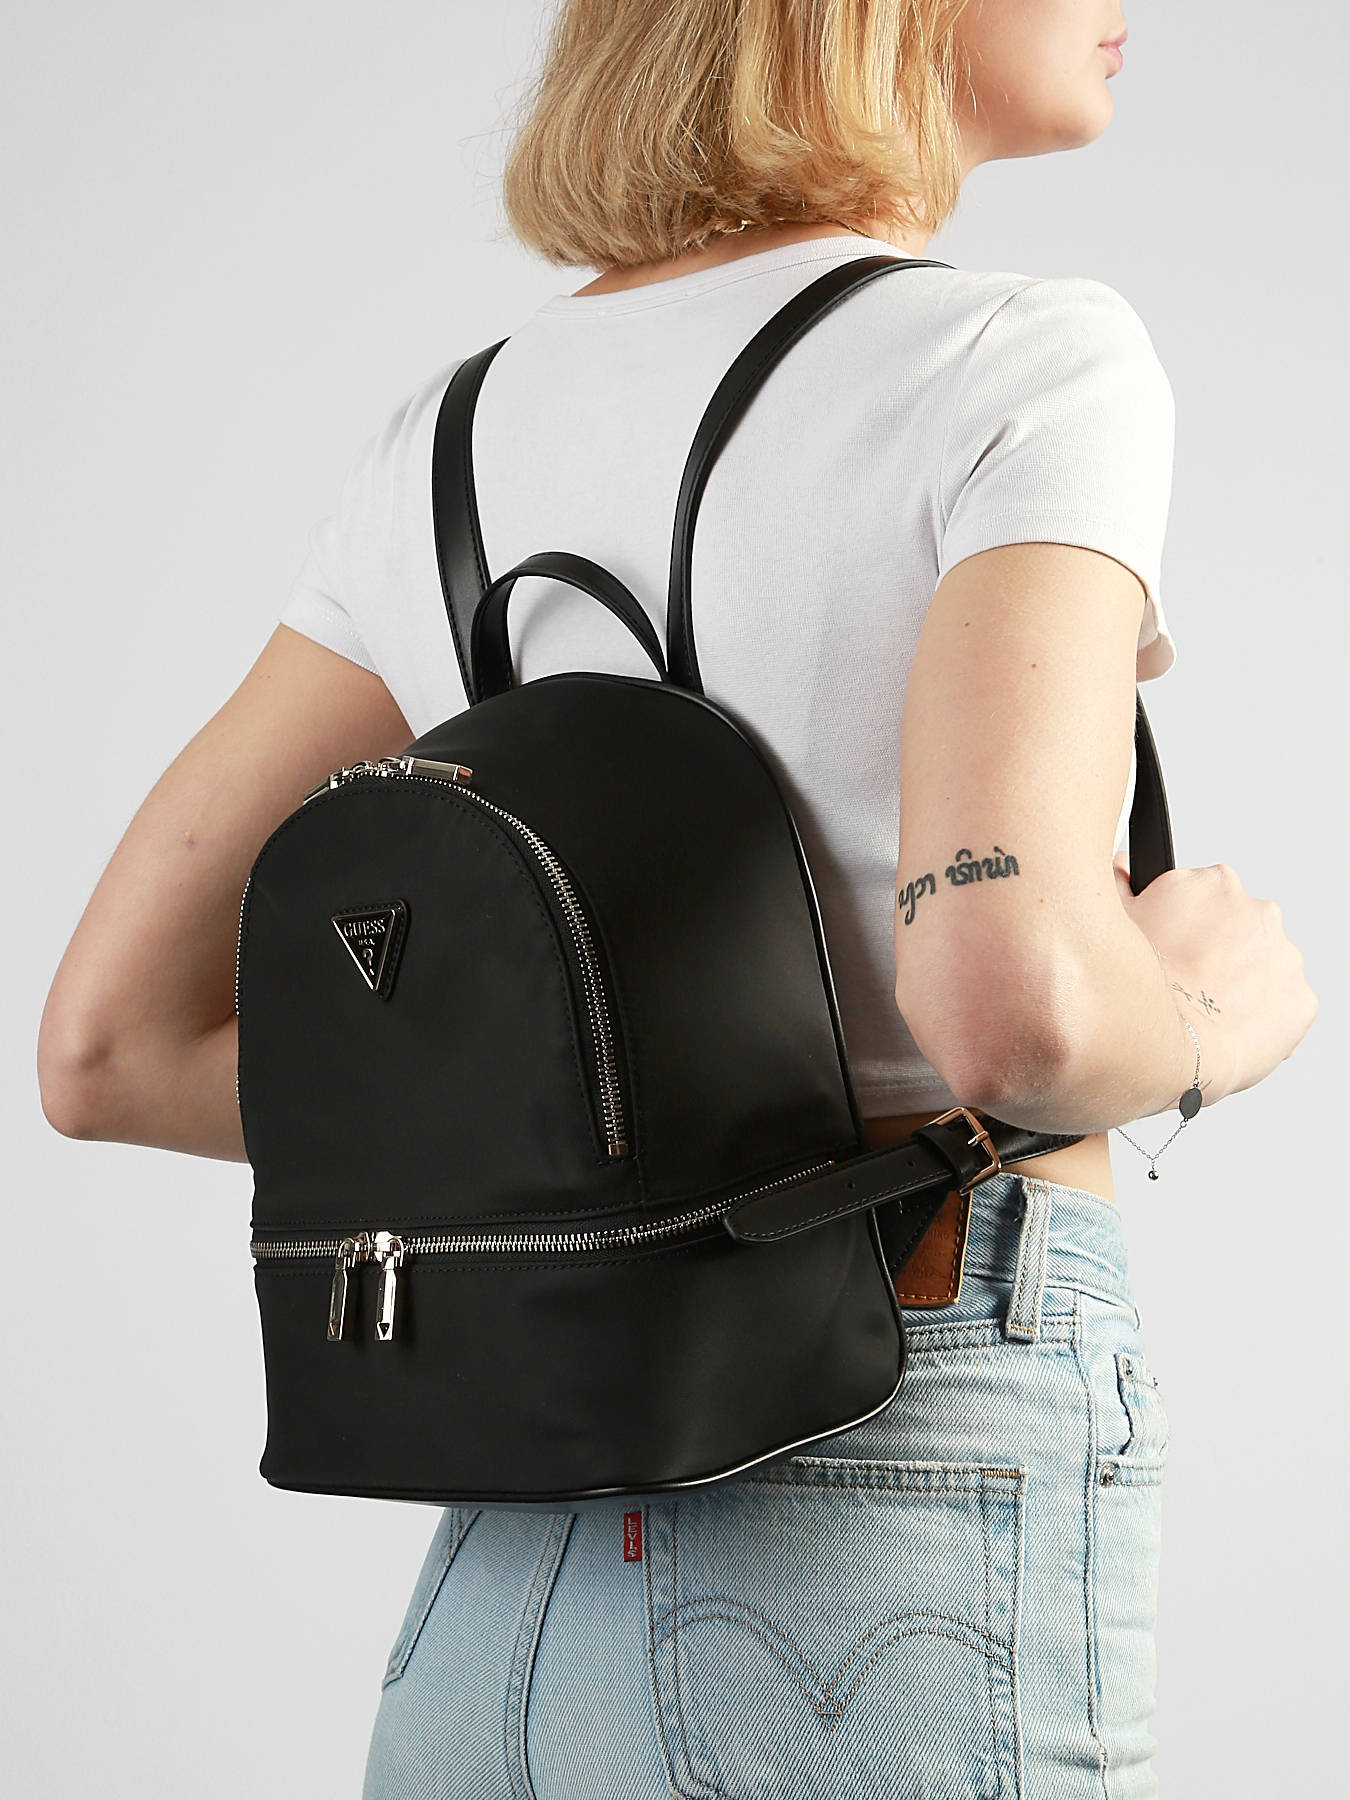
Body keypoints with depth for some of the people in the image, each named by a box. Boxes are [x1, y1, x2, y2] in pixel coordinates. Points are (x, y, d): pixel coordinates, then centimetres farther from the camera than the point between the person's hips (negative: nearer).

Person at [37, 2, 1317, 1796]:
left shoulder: (454, 440, 9)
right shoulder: (1035, 365, -10)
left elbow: (114, 1047, 8)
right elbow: (1014, 1002, -27)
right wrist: (1220, 1014, -4)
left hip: (503, 1597, 6)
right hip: (914, 1588, -6)